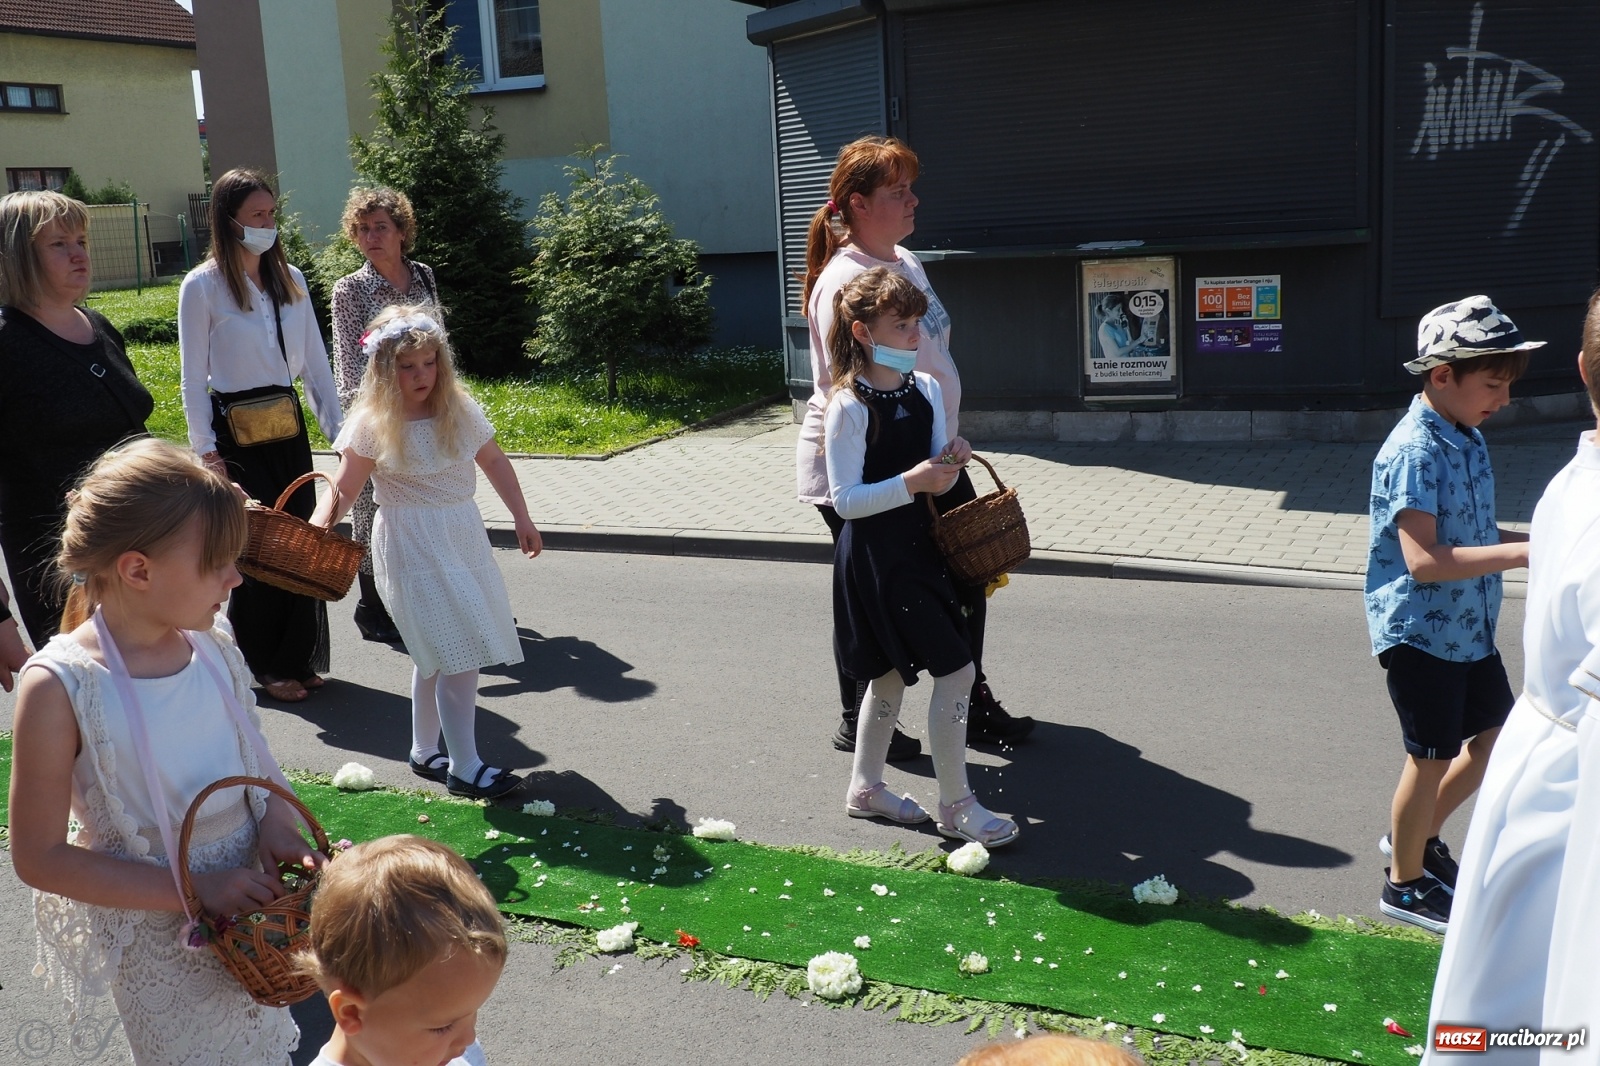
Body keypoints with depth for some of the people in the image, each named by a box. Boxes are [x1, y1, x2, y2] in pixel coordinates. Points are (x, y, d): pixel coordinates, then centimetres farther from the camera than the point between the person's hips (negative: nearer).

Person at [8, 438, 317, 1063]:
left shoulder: (213, 648, -5)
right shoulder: (60, 687, -21)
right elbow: (39, 858, -17)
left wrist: (277, 824, -11)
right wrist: (195, 889, -22)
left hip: (252, 906, 5)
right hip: (160, 946, -5)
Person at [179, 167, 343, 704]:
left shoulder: (289, 278, 7)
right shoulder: (202, 287, -7)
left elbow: (315, 361, 9)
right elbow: (193, 380, -6)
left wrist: (338, 426, 4)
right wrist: (206, 452, -9)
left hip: (288, 427, 5)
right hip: (237, 433, -5)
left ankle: (299, 660, 20)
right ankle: (264, 666, 16)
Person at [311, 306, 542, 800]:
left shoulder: (460, 410, 2)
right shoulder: (372, 425, -10)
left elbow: (495, 463, 13)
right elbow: (344, 490, -8)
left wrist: (522, 519, 12)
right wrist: (319, 524, -27)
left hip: (464, 536, 6)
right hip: (413, 549, -6)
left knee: (436, 656, 16)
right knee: (457, 653, -10)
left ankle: (424, 753, 31)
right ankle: (465, 767, -2)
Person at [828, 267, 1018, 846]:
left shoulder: (926, 388, 5)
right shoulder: (848, 407, -17)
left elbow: (936, 476, 8)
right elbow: (845, 500, -20)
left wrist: (952, 460, -14)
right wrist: (911, 483, -29)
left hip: (919, 545, 8)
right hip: (875, 555, -8)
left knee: (891, 672, 18)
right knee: (955, 668, -8)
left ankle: (865, 788, 34)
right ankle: (956, 806, 5)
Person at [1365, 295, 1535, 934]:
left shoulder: (1468, 439, 7)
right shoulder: (1415, 452, -22)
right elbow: (1424, 560, -29)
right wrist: (1525, 552, -29)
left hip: (1469, 628, 9)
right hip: (1421, 632, -9)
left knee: (1496, 736, 18)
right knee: (1433, 757, 4)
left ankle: (1418, 834, 37)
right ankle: (1405, 884, 24)